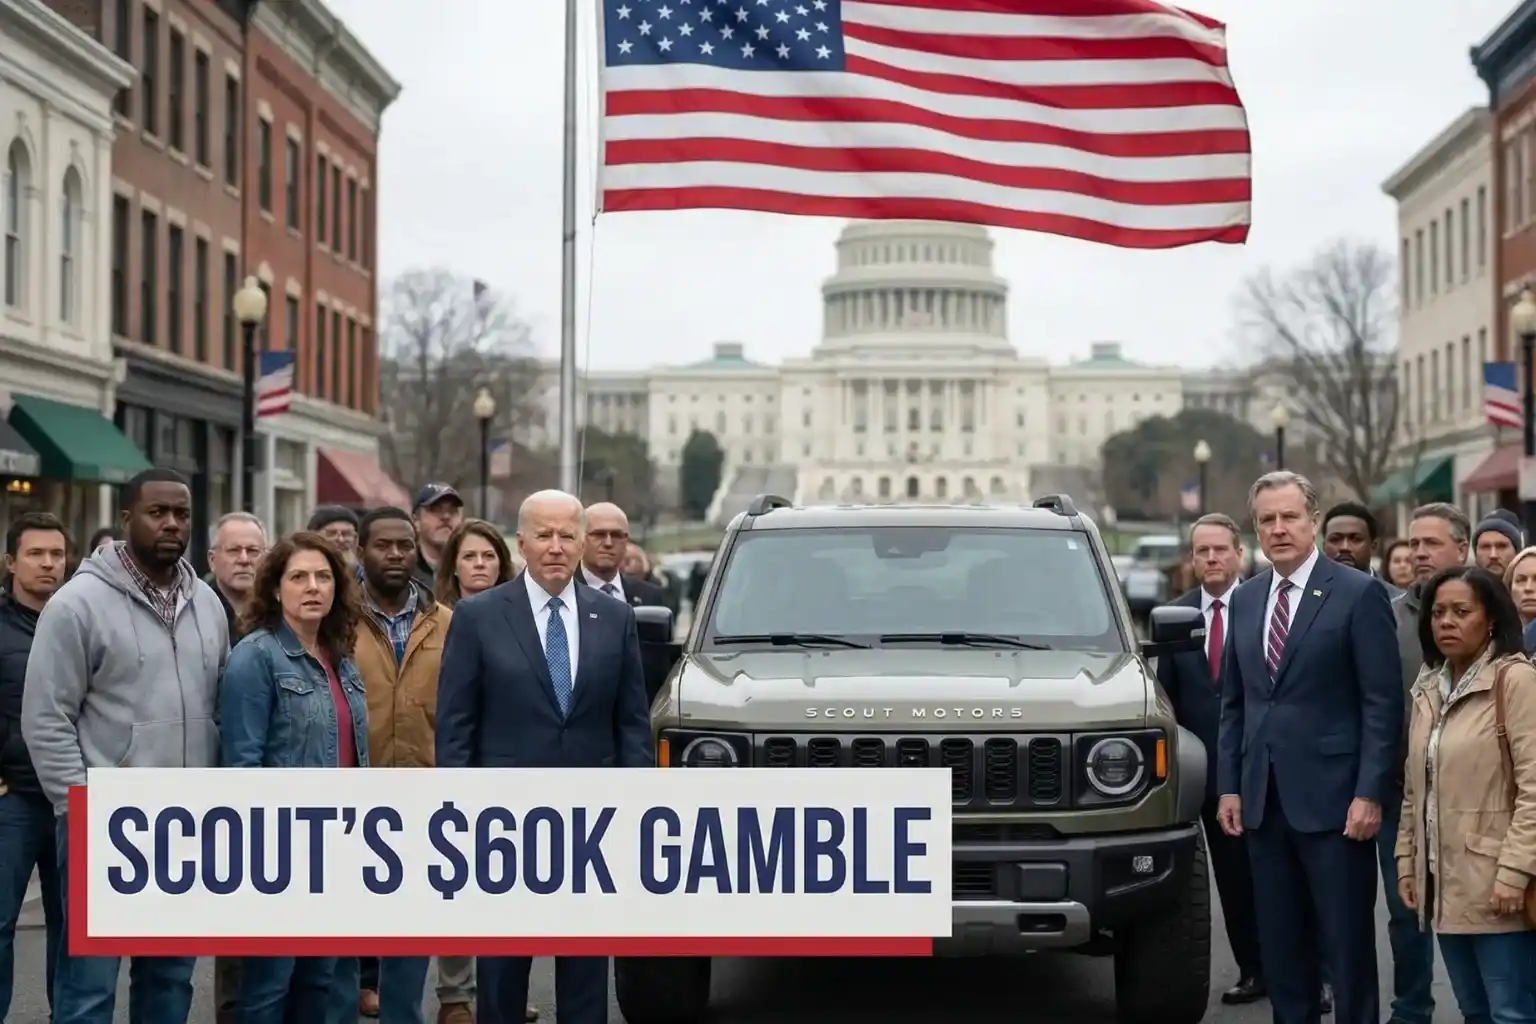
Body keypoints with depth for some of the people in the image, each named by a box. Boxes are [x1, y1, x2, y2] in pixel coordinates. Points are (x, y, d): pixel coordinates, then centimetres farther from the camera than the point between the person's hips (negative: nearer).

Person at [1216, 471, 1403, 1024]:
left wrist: (1370, 793, -13)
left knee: (1347, 945, 1)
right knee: (1279, 946, 10)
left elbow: (1383, 704, -8)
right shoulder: (1245, 599, 12)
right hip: (1264, 800, 5)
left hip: (1331, 797, -5)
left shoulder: (1359, 594, -5)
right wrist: (1229, 785, 8)